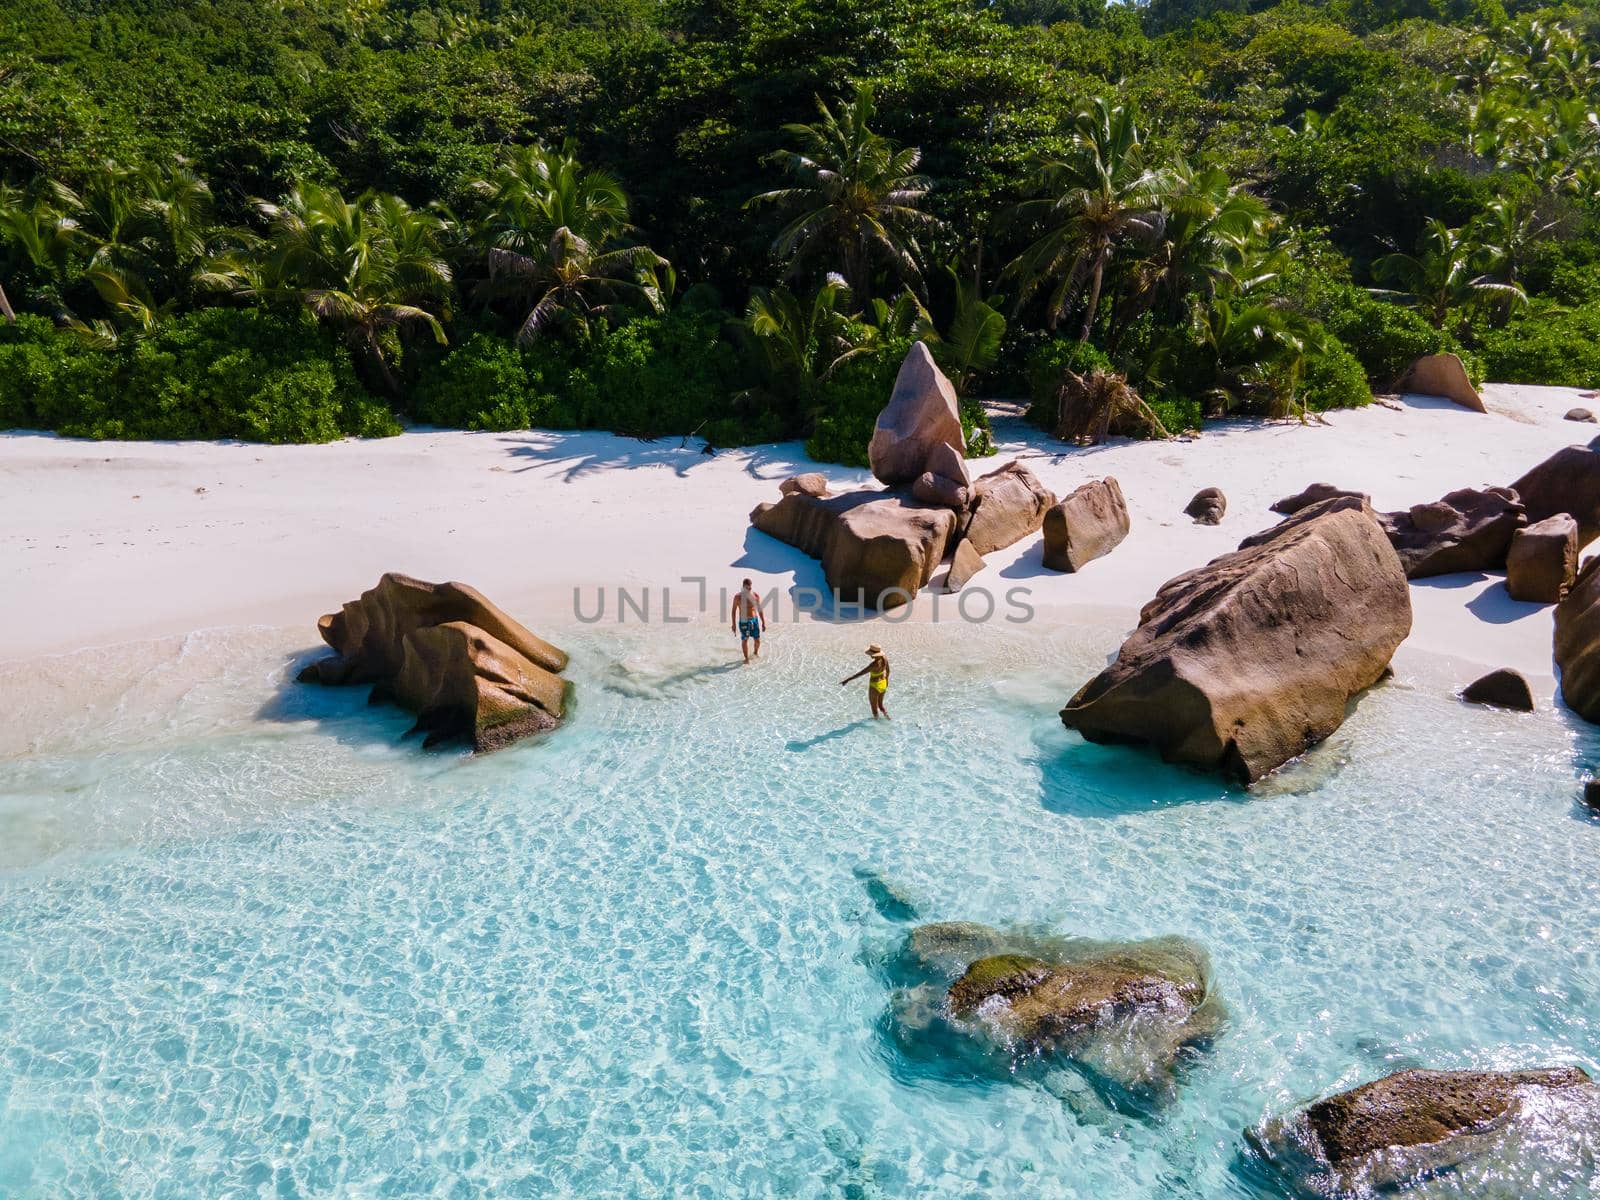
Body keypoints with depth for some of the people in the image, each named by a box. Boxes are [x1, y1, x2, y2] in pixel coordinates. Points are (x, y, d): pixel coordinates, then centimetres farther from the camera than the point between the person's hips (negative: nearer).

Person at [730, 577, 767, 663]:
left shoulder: (756, 596, -5)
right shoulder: (738, 597, -10)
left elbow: (760, 610, 4)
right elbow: (734, 610, -1)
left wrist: (763, 622, 4)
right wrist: (734, 624, -2)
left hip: (755, 620, 2)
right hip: (744, 621, -2)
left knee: (757, 640, 7)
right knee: (744, 640, -1)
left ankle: (756, 652, 37)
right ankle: (746, 658, 16)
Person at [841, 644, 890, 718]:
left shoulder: (874, 665, -33)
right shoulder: (884, 657, -12)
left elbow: (860, 673, -33)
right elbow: (887, 670, 6)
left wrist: (847, 680, -30)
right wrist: (886, 680, 25)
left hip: (875, 687, -7)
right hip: (883, 684, 7)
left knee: (874, 708, 16)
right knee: (880, 705, 29)